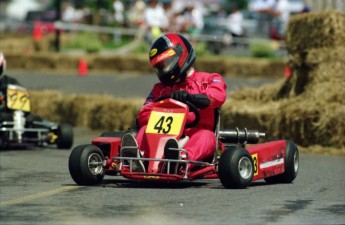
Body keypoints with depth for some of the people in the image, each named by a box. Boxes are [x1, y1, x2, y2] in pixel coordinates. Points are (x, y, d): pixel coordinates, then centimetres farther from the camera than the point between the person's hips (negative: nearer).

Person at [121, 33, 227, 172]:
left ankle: (183, 157, -66)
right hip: (168, 137, 3)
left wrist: (190, 97, -27)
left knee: (206, 136, -33)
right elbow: (144, 114, 10)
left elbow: (219, 95, -10)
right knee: (146, 129, -21)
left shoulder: (208, 80, 15)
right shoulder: (160, 89, 26)